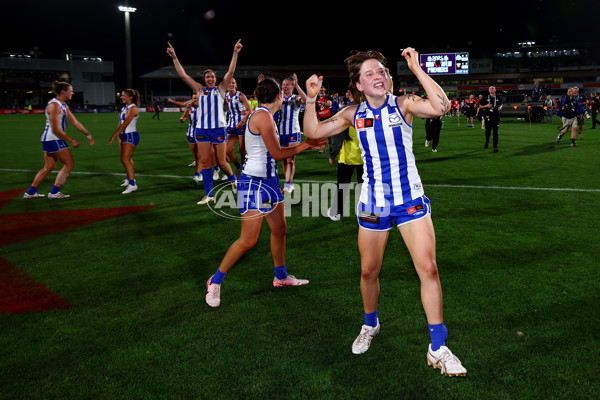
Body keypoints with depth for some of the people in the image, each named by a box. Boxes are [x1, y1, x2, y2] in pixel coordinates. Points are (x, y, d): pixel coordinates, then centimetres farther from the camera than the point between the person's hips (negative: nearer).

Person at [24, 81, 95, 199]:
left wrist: (89, 136, 14)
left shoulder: (64, 105, 13)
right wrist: (72, 141, -16)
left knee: (49, 167, 15)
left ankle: (30, 193, 21)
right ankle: (54, 192, 2)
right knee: (69, 164, -4)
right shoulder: (54, 105, -17)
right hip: (53, 139, -10)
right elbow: (56, 129, -20)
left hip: (49, 139, 10)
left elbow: (75, 122, 15)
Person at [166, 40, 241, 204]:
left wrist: (235, 53, -6)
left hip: (218, 129, -2)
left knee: (221, 162, 2)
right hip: (202, 129, 2)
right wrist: (174, 57, 9)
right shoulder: (199, 89, 13)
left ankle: (233, 179, 33)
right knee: (205, 162, 2)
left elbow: (231, 72, -1)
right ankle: (209, 195, 8)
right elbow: (183, 75, 12)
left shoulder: (221, 88, 8)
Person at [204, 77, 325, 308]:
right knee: (248, 241, -7)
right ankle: (215, 282, 9)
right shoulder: (263, 116, -18)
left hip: (268, 180, 10)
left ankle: (281, 276, 34)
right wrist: (306, 145, -8)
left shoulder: (263, 115, 12)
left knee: (280, 229, 17)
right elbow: (277, 154, -18)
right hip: (254, 183, -10)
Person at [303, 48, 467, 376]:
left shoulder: (404, 105, -6)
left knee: (428, 268, -10)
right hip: (372, 203, 2)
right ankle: (370, 325, 40)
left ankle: (438, 349, 4)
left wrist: (416, 68, -25)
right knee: (369, 271, 11)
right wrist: (311, 99, -8)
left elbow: (440, 106, -25)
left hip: (410, 200, -2)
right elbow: (313, 132, 5)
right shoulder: (353, 115, 2)